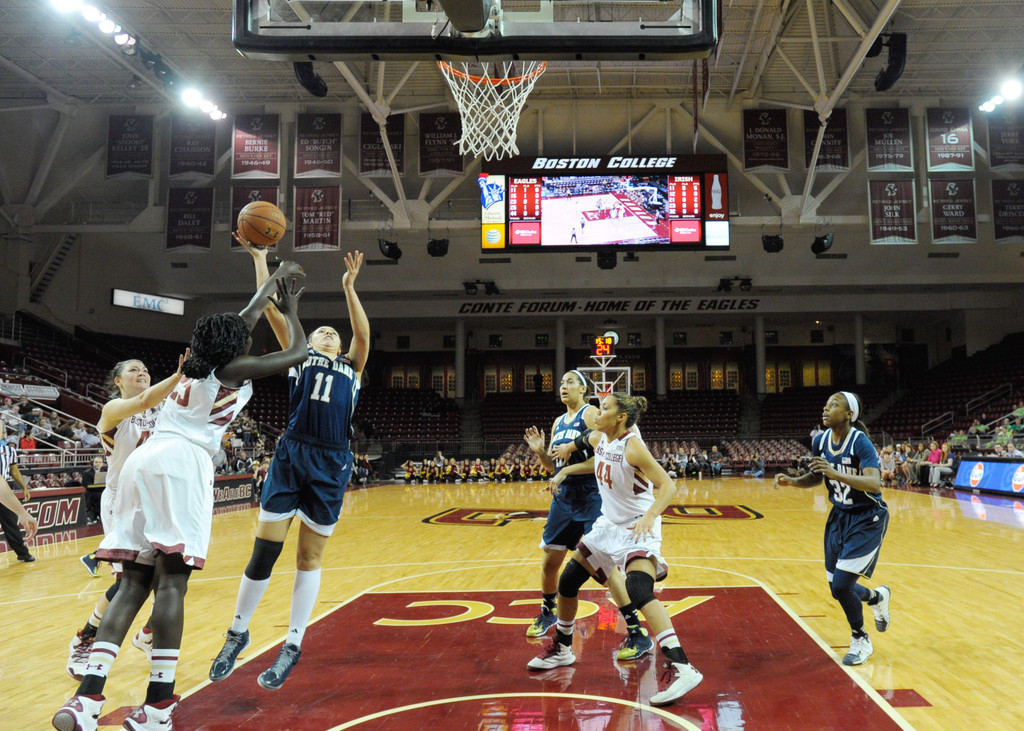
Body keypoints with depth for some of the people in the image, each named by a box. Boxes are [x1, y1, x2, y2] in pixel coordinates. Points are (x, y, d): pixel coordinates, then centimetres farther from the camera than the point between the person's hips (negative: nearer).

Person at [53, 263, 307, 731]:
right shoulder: (235, 369, 7)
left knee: (134, 582, 4)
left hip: (141, 460, 7)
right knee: (171, 581, -9)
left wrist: (273, 280, 52)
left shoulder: (195, 365, 27)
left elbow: (243, 318, 41)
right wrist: (290, 311, 29)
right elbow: (297, 353, 13)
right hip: (181, 463, -7)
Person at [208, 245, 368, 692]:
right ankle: (238, 633, 21)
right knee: (264, 550, 1)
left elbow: (363, 334, -1)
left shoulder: (351, 367, 17)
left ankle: (292, 646, 17)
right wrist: (260, 261, 4)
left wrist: (349, 287, -10)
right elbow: (272, 310, 9)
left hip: (331, 463, 0)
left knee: (309, 557, 6)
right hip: (291, 455, 0)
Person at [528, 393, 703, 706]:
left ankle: (681, 667, -30)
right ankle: (562, 649, 33)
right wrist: (566, 470, 13)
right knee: (567, 582, 12)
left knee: (639, 591, -30)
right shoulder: (597, 439, -1)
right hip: (609, 525, 9)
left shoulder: (632, 447, -23)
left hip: (638, 528, -9)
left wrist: (649, 517, -41)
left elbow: (668, 485, -27)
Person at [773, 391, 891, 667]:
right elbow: (816, 477, 11)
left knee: (841, 585, -11)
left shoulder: (860, 442, -22)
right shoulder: (820, 441, -3)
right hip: (839, 516, 7)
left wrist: (835, 473, -44)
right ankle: (878, 597, 44)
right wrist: (792, 481, -7)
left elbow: (875, 484, -34)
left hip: (867, 519, -6)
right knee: (838, 589, 10)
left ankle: (861, 641, 16)